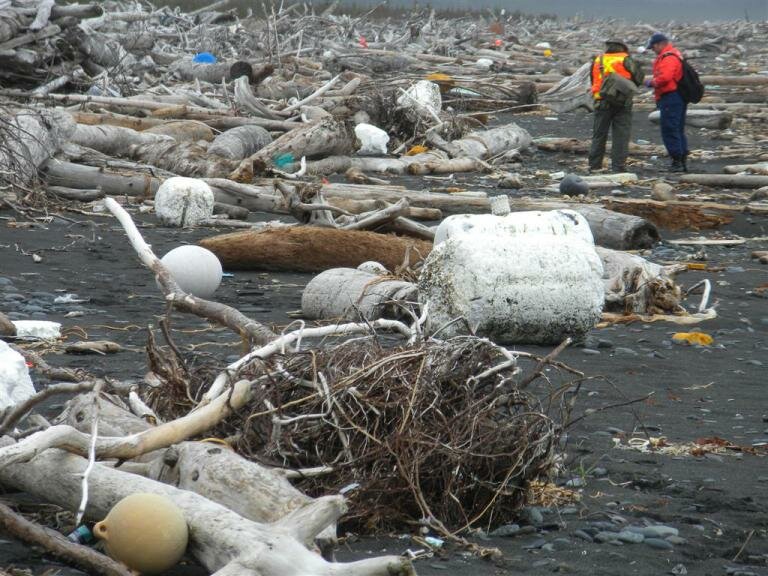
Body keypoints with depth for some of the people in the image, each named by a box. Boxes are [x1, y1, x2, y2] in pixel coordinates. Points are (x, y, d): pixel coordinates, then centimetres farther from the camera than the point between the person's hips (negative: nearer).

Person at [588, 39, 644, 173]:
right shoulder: (625, 60, 0)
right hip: (622, 101, -3)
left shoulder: (597, 61, 11)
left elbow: (593, 81, 14)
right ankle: (618, 166, -2)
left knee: (599, 134, 10)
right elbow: (639, 77, -3)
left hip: (602, 102, 3)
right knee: (621, 135, 2)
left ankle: (594, 166, 12)